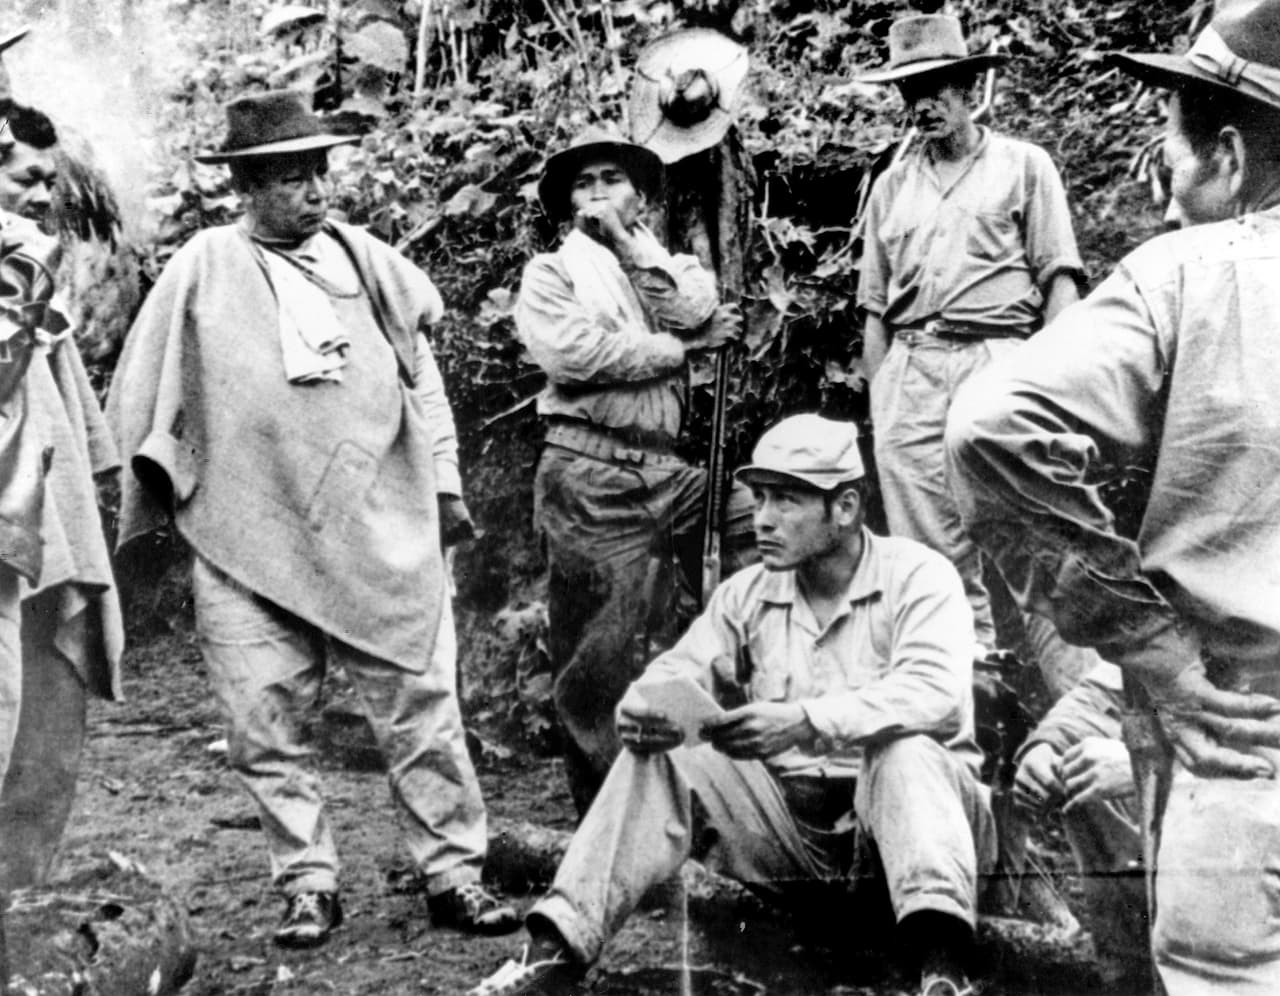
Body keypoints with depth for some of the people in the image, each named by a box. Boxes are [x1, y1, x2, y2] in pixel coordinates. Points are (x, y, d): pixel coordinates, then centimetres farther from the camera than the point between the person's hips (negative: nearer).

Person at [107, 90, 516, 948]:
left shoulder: (368, 260, 8)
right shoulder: (204, 271, 1)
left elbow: (421, 372, 14)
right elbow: (145, 395, 7)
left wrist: (444, 482, 12)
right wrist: (161, 487, 6)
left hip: (381, 537, 1)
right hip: (249, 541, -1)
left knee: (423, 709, 2)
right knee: (268, 729, 3)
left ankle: (454, 876, 13)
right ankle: (309, 886, 17)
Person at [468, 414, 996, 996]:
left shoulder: (917, 576, -9)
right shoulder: (747, 594, 8)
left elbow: (932, 691, -26)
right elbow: (680, 670, -1)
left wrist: (806, 723, -40)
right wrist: (643, 707, -27)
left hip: (905, 807, -4)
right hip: (787, 813, 4)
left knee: (905, 749, -35)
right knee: (660, 758, -16)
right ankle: (558, 948, -24)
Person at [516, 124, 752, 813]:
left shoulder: (667, 267, 21)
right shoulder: (550, 273, 8)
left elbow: (696, 311, -4)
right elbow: (573, 353, -11)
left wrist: (628, 238, -1)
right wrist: (682, 347, -3)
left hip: (665, 467, 4)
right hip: (591, 474, -4)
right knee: (596, 664, 0)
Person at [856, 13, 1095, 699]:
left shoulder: (1022, 165, 8)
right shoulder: (890, 186, 18)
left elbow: (1059, 280, 2)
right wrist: (877, 393, 9)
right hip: (909, 373, 4)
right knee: (930, 554, 3)